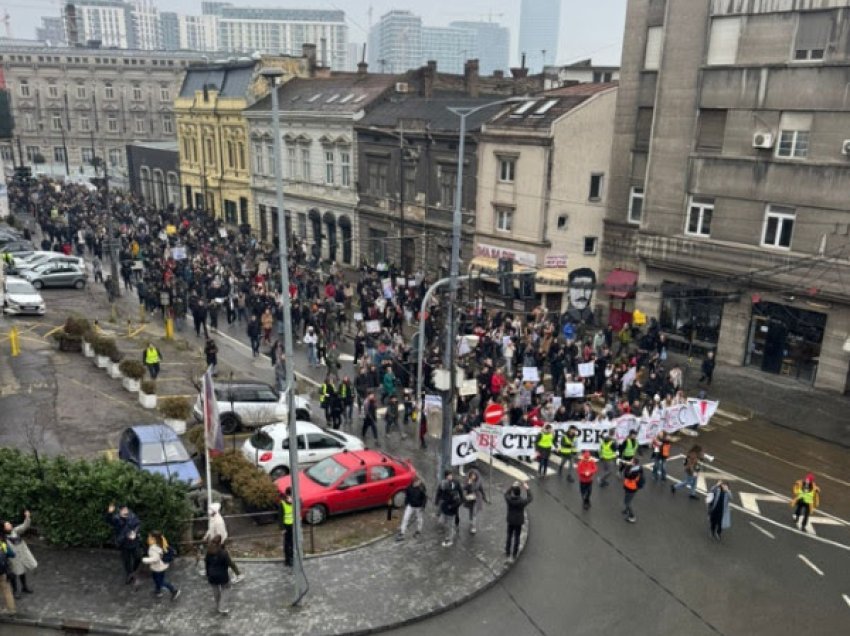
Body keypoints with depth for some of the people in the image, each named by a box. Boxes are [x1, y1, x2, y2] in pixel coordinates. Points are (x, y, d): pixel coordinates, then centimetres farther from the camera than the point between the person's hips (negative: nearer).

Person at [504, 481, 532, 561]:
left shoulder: (509, 499, -16)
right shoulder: (522, 501, -22)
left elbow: (506, 493, 8)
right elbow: (531, 498, -3)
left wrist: (512, 486, 12)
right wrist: (527, 489, 2)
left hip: (510, 522, 2)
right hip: (519, 522, -2)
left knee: (509, 537, 16)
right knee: (516, 538, 12)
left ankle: (507, 554, 24)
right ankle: (514, 554, 19)